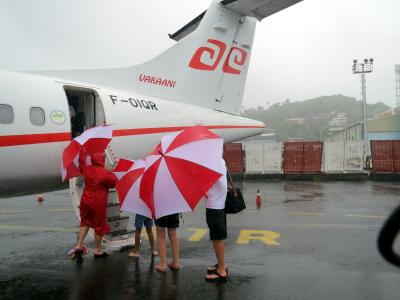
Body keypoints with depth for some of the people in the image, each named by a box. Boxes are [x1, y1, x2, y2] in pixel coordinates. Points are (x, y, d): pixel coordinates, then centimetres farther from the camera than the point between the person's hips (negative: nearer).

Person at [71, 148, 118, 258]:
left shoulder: (87, 169, -1)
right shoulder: (106, 173, -17)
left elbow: (81, 159, 15)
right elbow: (115, 183, -10)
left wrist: (82, 149, 27)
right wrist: (112, 174, 3)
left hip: (85, 201, 6)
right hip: (98, 204, -6)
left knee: (85, 223, 21)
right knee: (99, 226, 7)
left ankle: (78, 246, 15)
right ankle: (97, 250, 17)